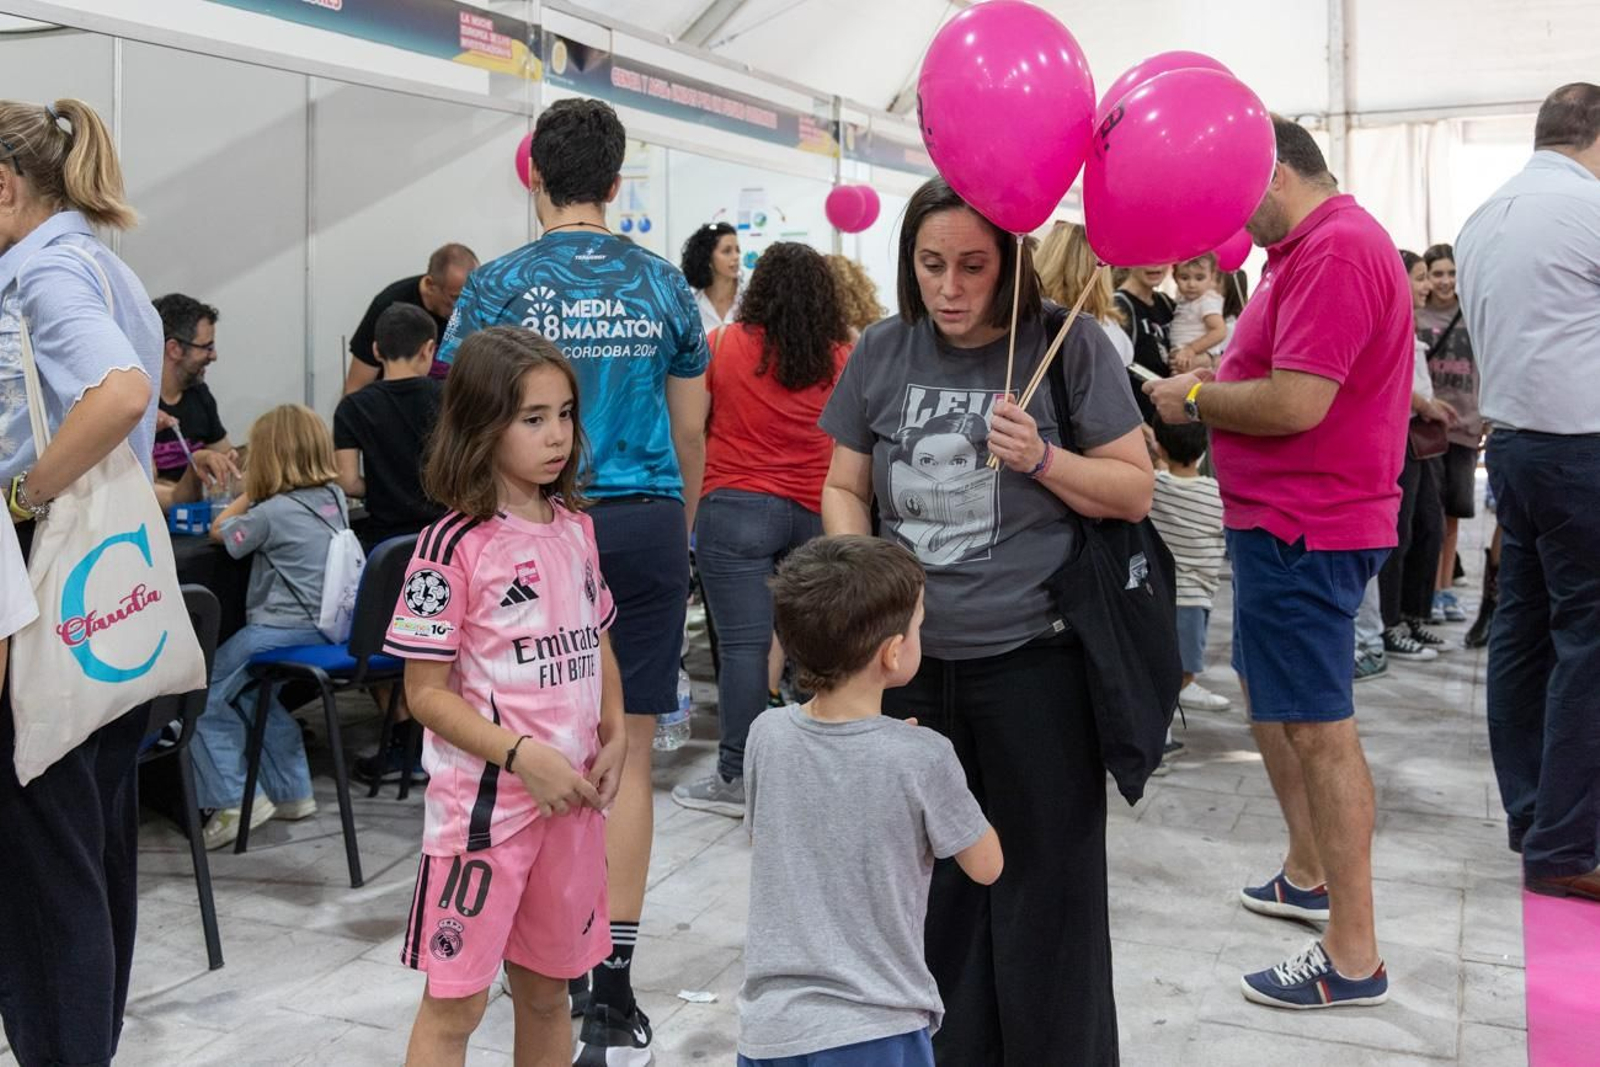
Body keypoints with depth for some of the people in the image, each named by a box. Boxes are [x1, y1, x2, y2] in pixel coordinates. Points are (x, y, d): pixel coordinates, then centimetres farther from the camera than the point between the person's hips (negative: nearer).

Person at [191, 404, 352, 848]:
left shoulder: (272, 512, -15)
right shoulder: (334, 498, 7)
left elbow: (219, 532, 2)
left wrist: (248, 494, 10)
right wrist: (257, 495, 16)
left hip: (282, 629, -9)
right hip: (327, 625, 9)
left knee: (204, 699, 2)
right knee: (254, 696, 27)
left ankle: (234, 800, -2)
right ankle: (291, 793, 30)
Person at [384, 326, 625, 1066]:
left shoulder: (576, 528, 5)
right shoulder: (454, 546, -13)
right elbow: (426, 692, -12)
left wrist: (614, 737, 1)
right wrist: (524, 755, -20)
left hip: (572, 797, 6)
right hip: (484, 800, -5)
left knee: (546, 990, 18)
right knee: (455, 999, 3)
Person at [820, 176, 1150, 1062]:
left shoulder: (1068, 345, -6)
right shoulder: (882, 353, 3)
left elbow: (1134, 490, -2)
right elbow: (845, 488, 11)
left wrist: (1042, 460, -18)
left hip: (1034, 660, -3)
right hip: (909, 660, 3)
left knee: (1044, 887, 5)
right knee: (928, 882, 13)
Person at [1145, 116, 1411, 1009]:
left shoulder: (1334, 249, -19)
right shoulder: (1323, 244, 16)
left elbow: (1297, 404, -26)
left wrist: (1195, 398, -11)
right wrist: (1216, 384, 5)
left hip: (1304, 525, -11)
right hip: (1292, 517, 11)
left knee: (1318, 727, -5)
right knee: (1271, 695, 21)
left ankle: (1353, 957, 5)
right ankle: (1309, 876, 36)